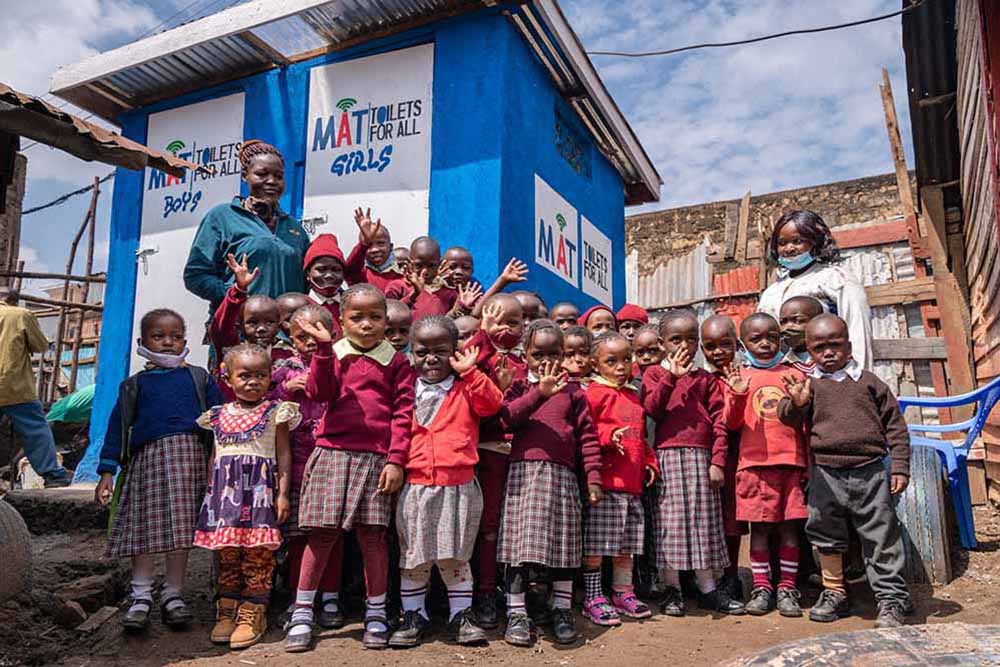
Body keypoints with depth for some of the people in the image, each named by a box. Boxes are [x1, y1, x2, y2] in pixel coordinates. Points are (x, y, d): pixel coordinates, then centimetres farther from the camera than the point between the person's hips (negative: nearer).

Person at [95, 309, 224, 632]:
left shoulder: (199, 378, 13)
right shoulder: (134, 385, 15)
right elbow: (117, 428, 12)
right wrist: (107, 472, 6)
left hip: (188, 455, -1)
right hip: (146, 457, 1)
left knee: (181, 527, 0)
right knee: (144, 526, 0)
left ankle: (173, 594, 12)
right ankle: (141, 595, 12)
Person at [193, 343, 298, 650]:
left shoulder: (275, 412, 2)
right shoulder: (219, 415, 13)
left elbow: (284, 455, 0)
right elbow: (214, 457, 18)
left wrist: (283, 493, -6)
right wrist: (209, 494, 15)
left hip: (260, 489, -4)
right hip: (225, 490, 4)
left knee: (257, 552, -3)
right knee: (226, 553, 8)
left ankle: (252, 613, 7)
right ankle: (227, 611, 19)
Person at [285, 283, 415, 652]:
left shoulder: (396, 362, 5)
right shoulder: (333, 354, 8)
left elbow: (403, 414, 1)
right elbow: (319, 392, -8)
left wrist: (396, 460, -6)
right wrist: (323, 347, -17)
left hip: (377, 459, 0)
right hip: (333, 452, 1)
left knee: (372, 535, 3)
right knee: (322, 534, 3)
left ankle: (376, 612, 19)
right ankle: (302, 611, 17)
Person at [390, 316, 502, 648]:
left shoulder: (465, 388, 4)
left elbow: (493, 403, -13)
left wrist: (469, 371, -14)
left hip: (458, 486, -2)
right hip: (414, 486, 2)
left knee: (456, 556, 7)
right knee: (413, 556, 9)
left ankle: (461, 614, 19)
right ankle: (414, 615, 23)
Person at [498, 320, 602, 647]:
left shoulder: (572, 391, 10)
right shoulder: (518, 387, 7)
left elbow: (587, 434, 7)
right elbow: (506, 418, -12)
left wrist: (593, 477, 1)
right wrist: (539, 393, -22)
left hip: (562, 474, 1)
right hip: (523, 472, -1)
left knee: (563, 543, 7)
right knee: (520, 544, 0)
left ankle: (562, 611, 21)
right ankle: (516, 613, 10)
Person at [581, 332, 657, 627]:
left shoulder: (634, 397, 19)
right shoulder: (593, 393, -6)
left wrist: (649, 462, 16)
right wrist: (608, 436, -27)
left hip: (632, 483, 7)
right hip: (604, 482, -7)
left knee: (626, 544, 16)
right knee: (595, 544, -1)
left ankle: (623, 592, 30)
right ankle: (593, 597, 12)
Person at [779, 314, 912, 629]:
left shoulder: (869, 382, 4)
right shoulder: (809, 384, 3)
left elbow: (894, 425, 8)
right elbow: (788, 417, -8)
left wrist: (899, 467, 2)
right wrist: (796, 404, -32)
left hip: (870, 471, 0)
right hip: (826, 474, 1)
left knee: (882, 539, 4)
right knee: (827, 537, 11)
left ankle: (891, 599, 17)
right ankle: (834, 594, 28)